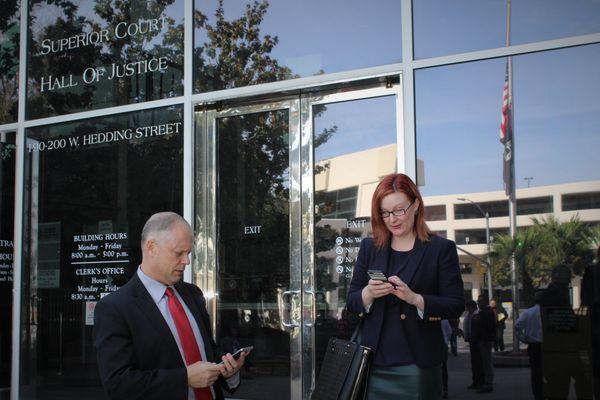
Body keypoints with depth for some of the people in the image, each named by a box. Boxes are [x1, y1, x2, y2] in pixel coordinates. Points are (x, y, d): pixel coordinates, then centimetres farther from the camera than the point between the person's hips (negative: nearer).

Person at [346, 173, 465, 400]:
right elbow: (351, 302, 10)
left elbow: (456, 306, -3)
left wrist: (414, 298, -19)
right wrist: (368, 293, -12)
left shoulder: (441, 249, 1)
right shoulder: (370, 248, 10)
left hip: (419, 365, -2)